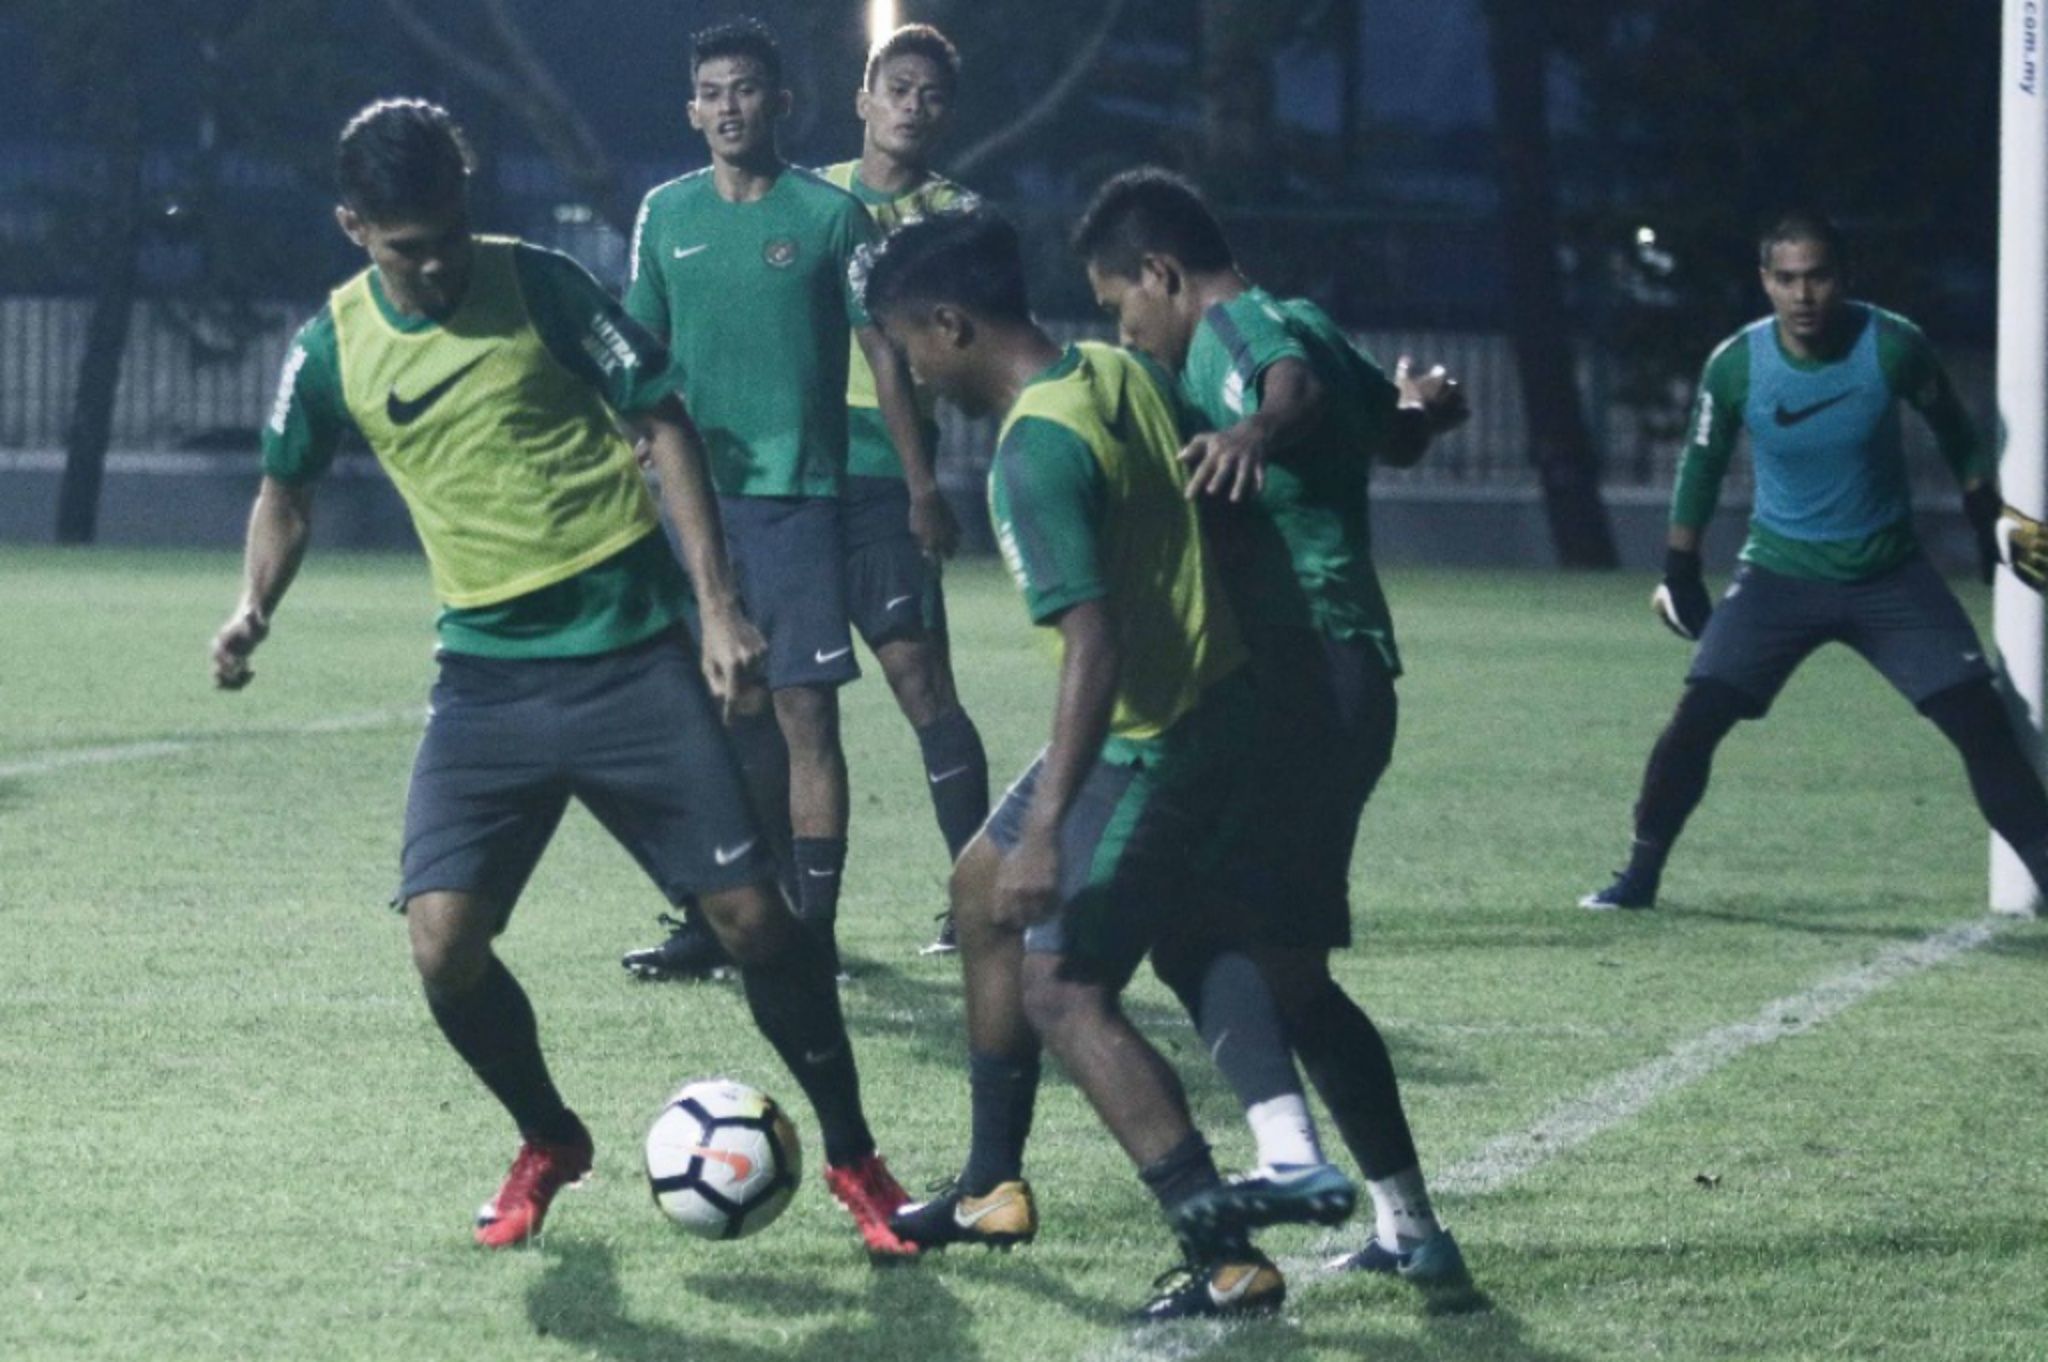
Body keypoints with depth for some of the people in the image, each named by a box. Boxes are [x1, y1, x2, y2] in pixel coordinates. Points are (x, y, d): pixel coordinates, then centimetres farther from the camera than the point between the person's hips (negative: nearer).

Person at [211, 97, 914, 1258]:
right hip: (489, 674, 3)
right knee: (443, 941, -10)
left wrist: (720, 606, -8)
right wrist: (257, 608, -1)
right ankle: (549, 1143, 18)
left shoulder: (537, 285, -7)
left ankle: (854, 1160, 13)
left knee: (751, 912, -7)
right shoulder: (334, 347, 1)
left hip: (631, 651, -3)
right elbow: (288, 491, 18)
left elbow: (665, 424, -3)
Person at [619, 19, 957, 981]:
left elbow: (883, 353, 2)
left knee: (804, 710, -7)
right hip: (695, 494, 4)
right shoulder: (666, 215, 11)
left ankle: (814, 925, -4)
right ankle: (713, 921, 15)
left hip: (796, 495, -4)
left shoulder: (831, 215, -1)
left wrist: (922, 488, 0)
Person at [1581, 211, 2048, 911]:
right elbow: (1701, 463, 5)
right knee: (1696, 719, -11)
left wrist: (1987, 523, 6)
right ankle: (1640, 876, 4)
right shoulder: (1735, 365, -12)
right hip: (1779, 577, 0)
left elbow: (1955, 433, 5)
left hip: (1891, 577, 0)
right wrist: (1679, 571, 7)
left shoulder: (1894, 346, -14)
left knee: (1982, 724, -9)